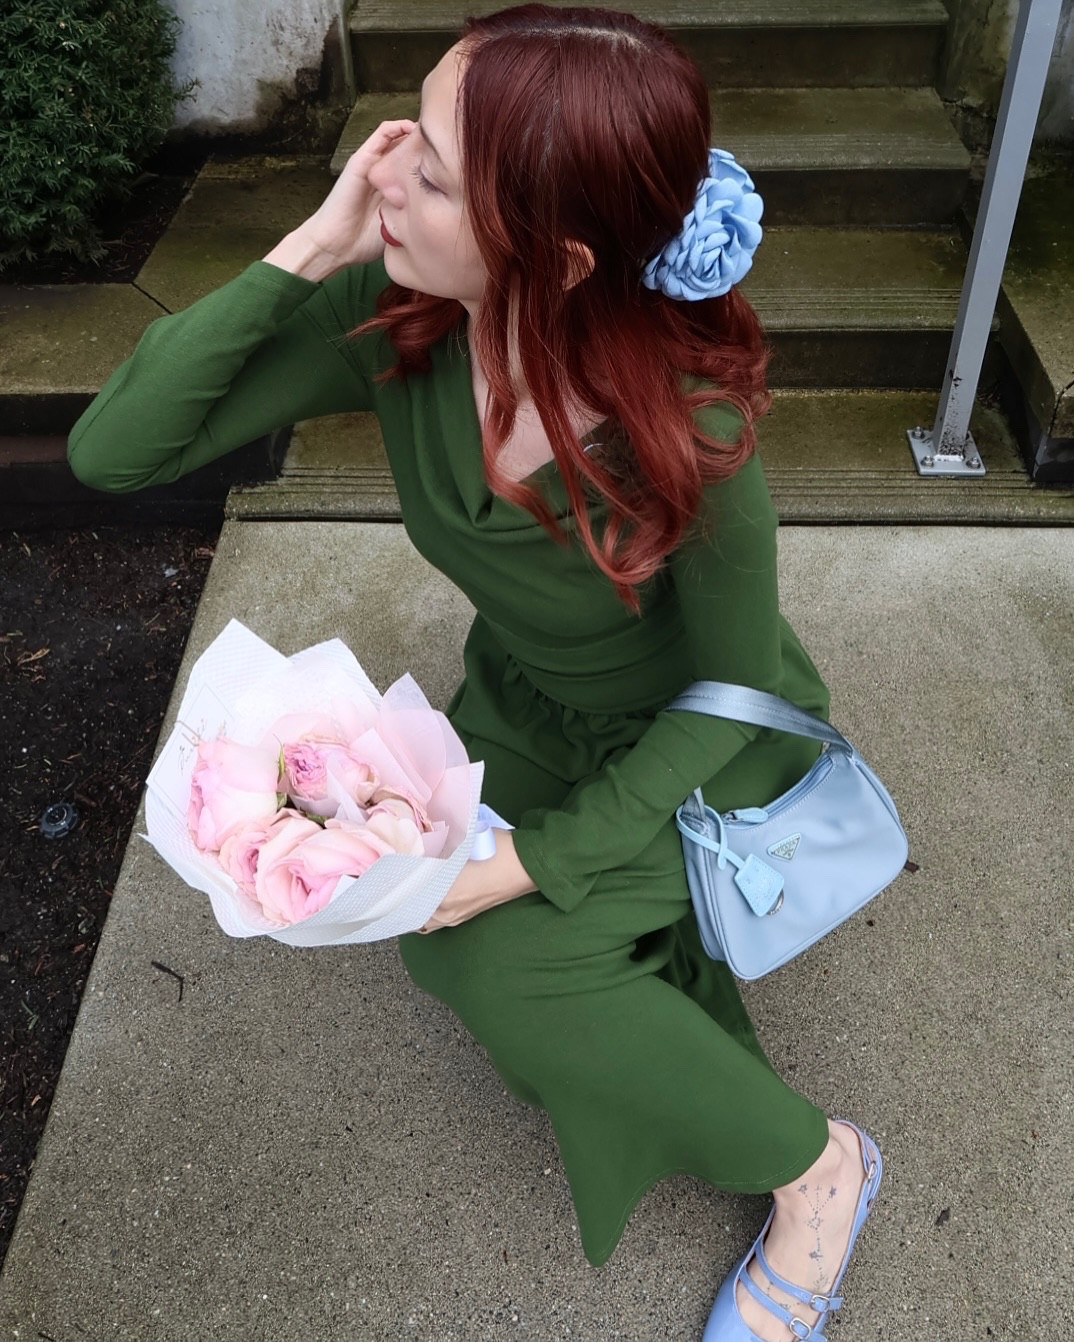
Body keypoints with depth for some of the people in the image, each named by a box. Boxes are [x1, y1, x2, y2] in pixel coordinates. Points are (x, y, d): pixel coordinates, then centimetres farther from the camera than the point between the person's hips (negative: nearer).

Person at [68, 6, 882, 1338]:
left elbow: (731, 686, -19)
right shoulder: (393, 321, -23)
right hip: (523, 707, 5)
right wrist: (305, 251, -33)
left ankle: (812, 1163, 2)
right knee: (447, 936, -13)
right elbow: (112, 449, -24)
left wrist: (536, 857, -23)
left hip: (702, 746, -4)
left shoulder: (688, 432, -35)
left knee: (501, 957, -21)